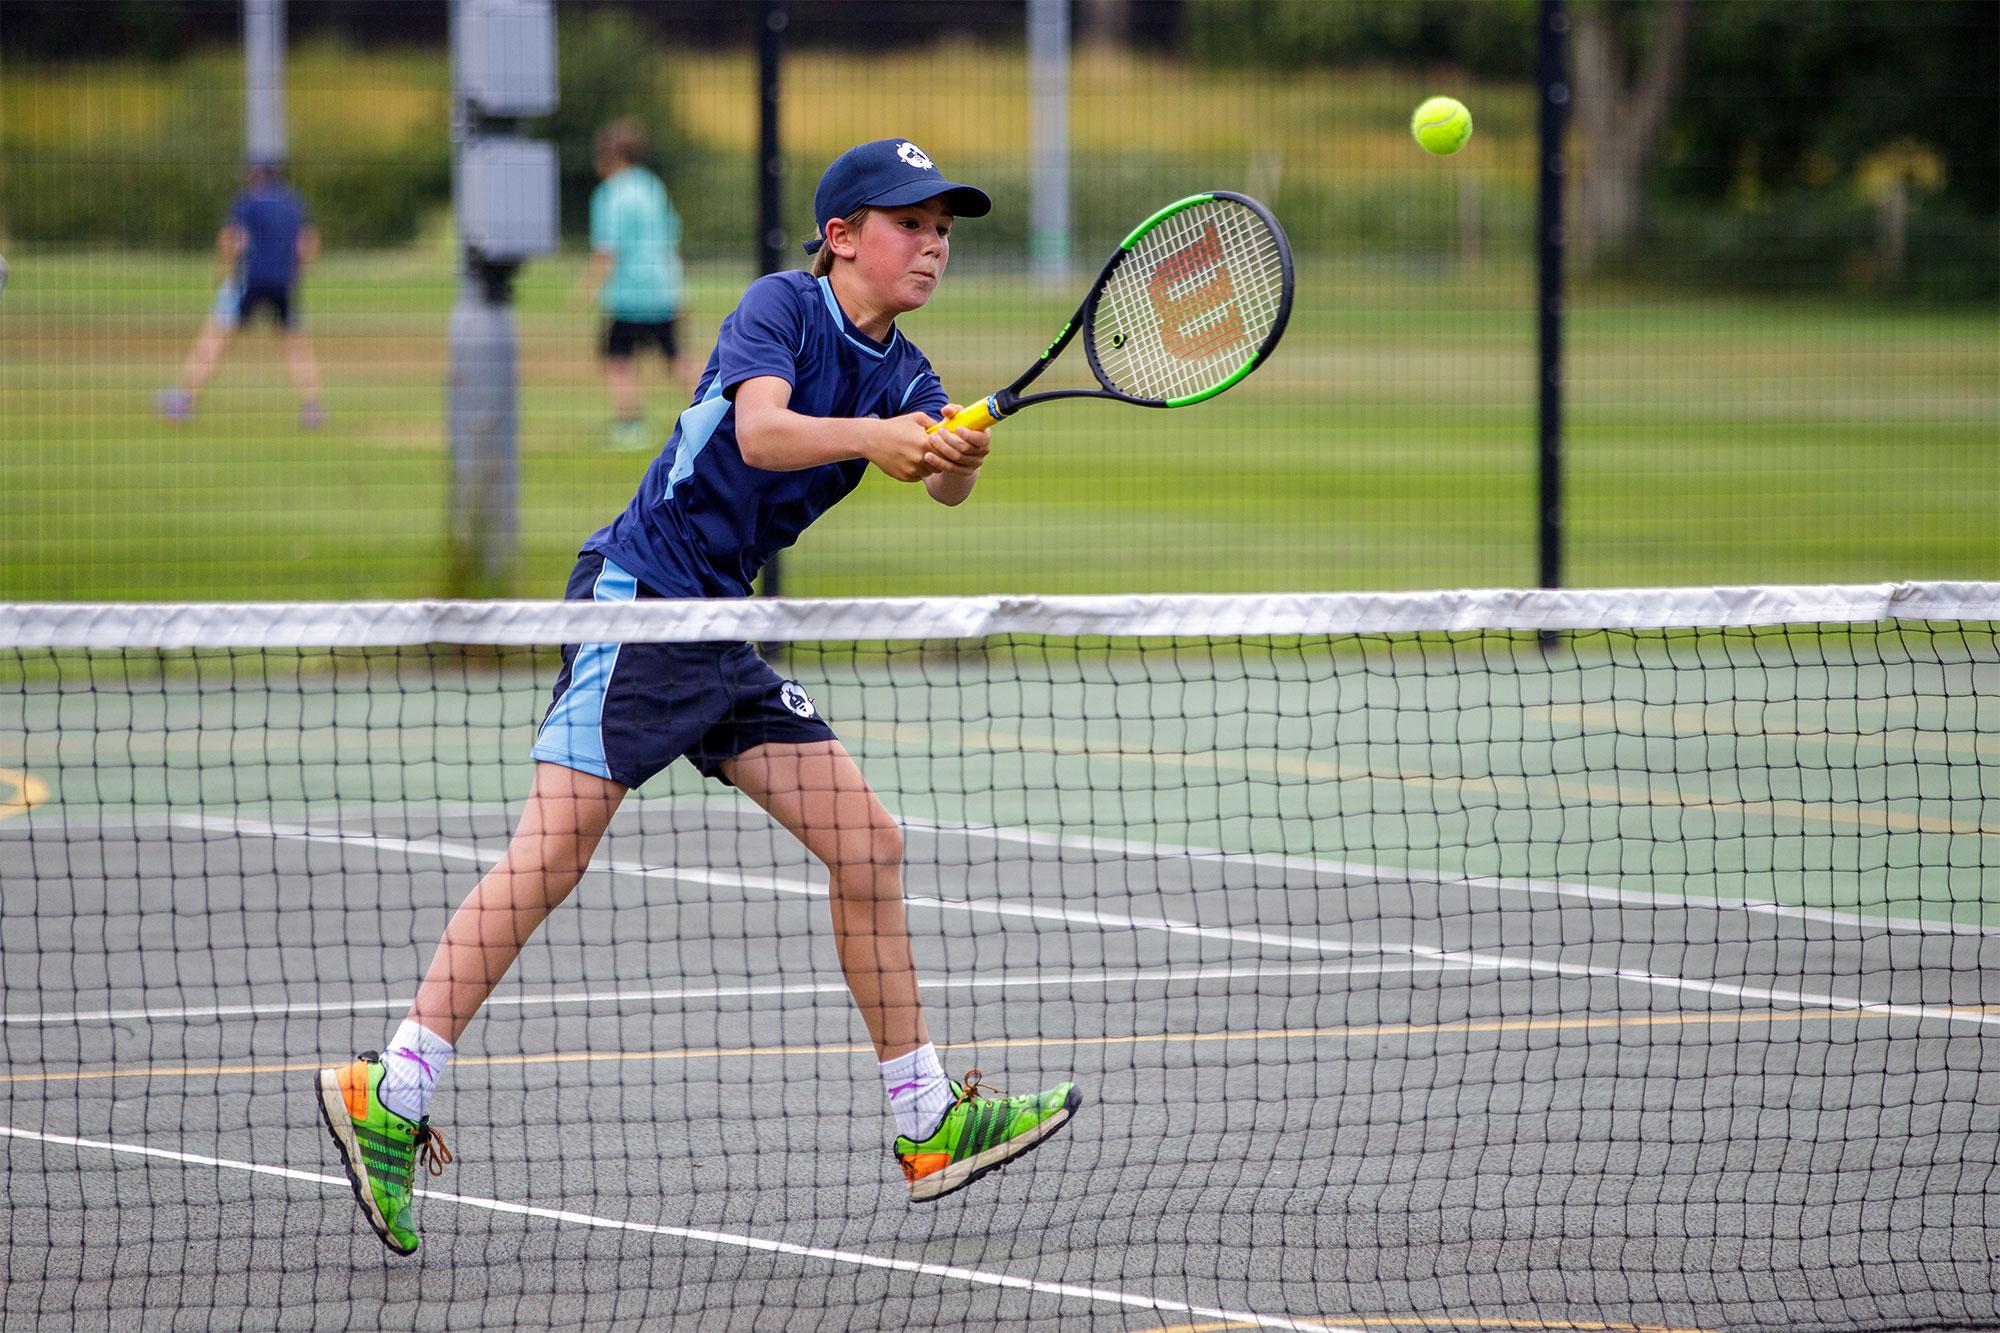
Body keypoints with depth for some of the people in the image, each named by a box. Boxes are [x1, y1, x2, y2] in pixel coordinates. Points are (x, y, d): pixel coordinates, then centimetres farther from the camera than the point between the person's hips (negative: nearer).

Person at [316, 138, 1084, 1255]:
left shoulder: (901, 375, 11)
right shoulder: (782, 307, -8)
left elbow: (945, 480, -8)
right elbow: (760, 431, -26)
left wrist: (959, 452, -31)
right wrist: (871, 436, -43)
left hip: (721, 638, 8)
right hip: (637, 597, -8)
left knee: (868, 847, 6)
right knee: (552, 855, -15)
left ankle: (928, 1123, 13)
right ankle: (392, 1097, -14)